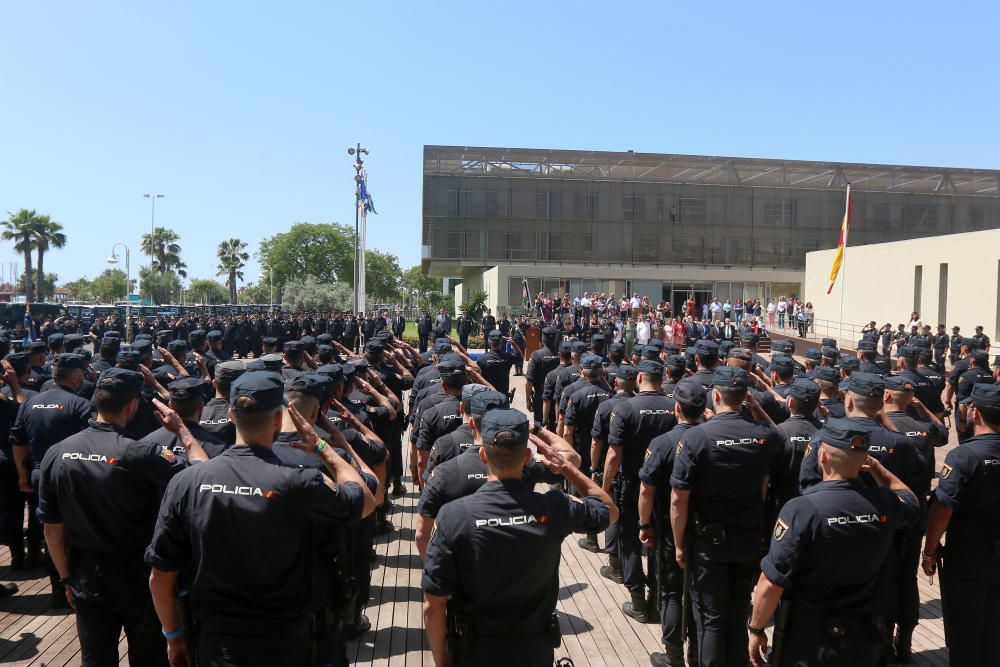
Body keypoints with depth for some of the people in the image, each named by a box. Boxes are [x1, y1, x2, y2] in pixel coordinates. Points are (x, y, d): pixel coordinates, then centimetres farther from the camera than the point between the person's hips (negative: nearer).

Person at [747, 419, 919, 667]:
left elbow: (772, 583, -23)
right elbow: (909, 498, 17)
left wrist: (755, 629, -10)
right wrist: (876, 467, 12)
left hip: (807, 646, -5)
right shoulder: (884, 504, -10)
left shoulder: (800, 510, -26)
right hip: (863, 642, 5)